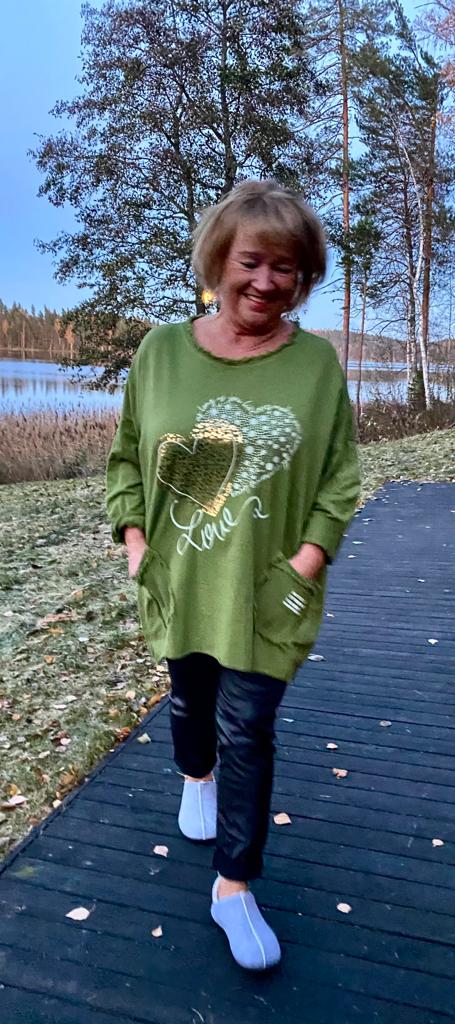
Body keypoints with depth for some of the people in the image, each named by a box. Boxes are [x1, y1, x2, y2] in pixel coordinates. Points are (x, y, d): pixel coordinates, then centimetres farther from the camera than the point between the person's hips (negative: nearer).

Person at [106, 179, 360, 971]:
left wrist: (308, 559, -12)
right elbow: (126, 457, 6)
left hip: (268, 591, -2)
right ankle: (196, 778, 56)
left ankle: (234, 887, 23)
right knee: (191, 698, 22)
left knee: (247, 728, 4)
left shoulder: (317, 363, -7)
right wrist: (133, 537, -4)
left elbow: (339, 478, -2)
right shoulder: (161, 351, -3)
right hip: (178, 581, 2)